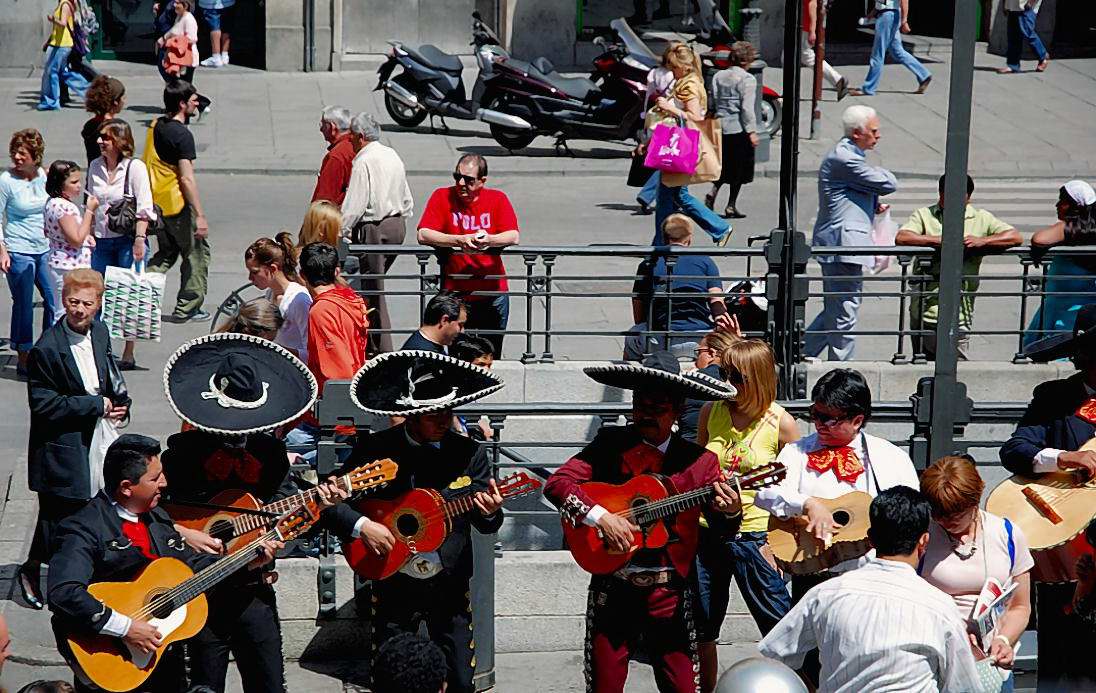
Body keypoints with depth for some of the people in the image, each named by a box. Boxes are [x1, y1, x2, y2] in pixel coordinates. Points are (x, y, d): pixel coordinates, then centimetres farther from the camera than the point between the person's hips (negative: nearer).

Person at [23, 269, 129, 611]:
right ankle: (32, 570, 24)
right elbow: (43, 404, -19)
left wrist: (118, 402, -1)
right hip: (64, 447, -7)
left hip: (100, 439, 7)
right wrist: (98, 405, -17)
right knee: (59, 513, 2)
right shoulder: (47, 349, -20)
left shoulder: (99, 332, 3)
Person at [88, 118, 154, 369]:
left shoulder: (135, 167, -7)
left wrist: (139, 239, -18)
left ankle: (129, 353, 7)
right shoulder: (95, 167, 10)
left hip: (128, 239, -5)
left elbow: (143, 207, -11)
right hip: (102, 241, 5)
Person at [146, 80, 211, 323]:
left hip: (156, 203, 8)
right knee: (197, 251, 7)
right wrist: (200, 215, -22)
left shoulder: (156, 126, 7)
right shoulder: (182, 134, -19)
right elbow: (187, 179, -23)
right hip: (177, 205, -8)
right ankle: (187, 308, 10)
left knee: (166, 253, 20)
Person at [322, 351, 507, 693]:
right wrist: (361, 525, -20)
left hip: (451, 586, 1)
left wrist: (490, 513, -22)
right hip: (393, 585, -1)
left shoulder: (470, 453, -3)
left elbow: (487, 525, 0)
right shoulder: (374, 449, -7)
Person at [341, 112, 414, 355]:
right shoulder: (392, 155, 11)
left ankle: (382, 349, 1)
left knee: (374, 291, -1)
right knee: (374, 283, 18)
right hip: (398, 225, 8)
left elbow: (354, 205, -19)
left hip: (374, 230, -8)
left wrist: (340, 232, -13)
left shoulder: (364, 162, -15)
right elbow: (407, 200, 16)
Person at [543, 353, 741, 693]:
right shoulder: (610, 443, 0)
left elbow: (720, 526, 2)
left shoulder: (700, 461, 0)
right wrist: (600, 516, -21)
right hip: (612, 586, 0)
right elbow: (556, 483, -8)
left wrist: (730, 511, -21)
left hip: (669, 591, 0)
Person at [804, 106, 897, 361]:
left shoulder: (849, 155, 17)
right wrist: (879, 171, 6)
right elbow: (889, 184, -16)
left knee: (834, 311, 18)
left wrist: (872, 205, 13)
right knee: (844, 314, -3)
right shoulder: (843, 158, -17)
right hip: (843, 245, -11)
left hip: (840, 244, 11)